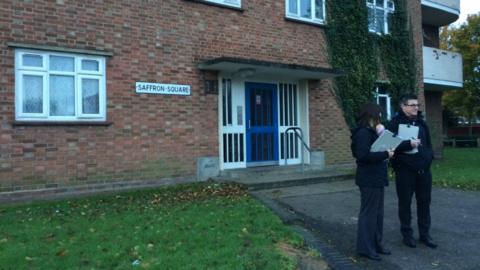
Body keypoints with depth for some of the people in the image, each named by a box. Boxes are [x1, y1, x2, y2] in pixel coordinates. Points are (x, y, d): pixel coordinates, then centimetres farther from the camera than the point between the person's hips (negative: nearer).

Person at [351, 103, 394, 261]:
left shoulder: (371, 132, 15)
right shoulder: (363, 133, -17)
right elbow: (363, 155, -27)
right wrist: (385, 154, -20)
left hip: (376, 178, 10)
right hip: (369, 179, -10)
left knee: (378, 213, 16)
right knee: (369, 213, -2)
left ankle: (376, 244, 27)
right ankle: (365, 248, 8)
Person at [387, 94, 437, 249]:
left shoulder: (421, 123, 13)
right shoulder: (395, 123, -8)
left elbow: (428, 143, 21)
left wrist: (429, 156, 9)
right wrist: (408, 144, -28)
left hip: (423, 170, 6)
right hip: (405, 170, -6)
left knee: (424, 202, 11)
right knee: (405, 203, 5)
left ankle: (424, 234, 23)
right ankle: (407, 234, 17)